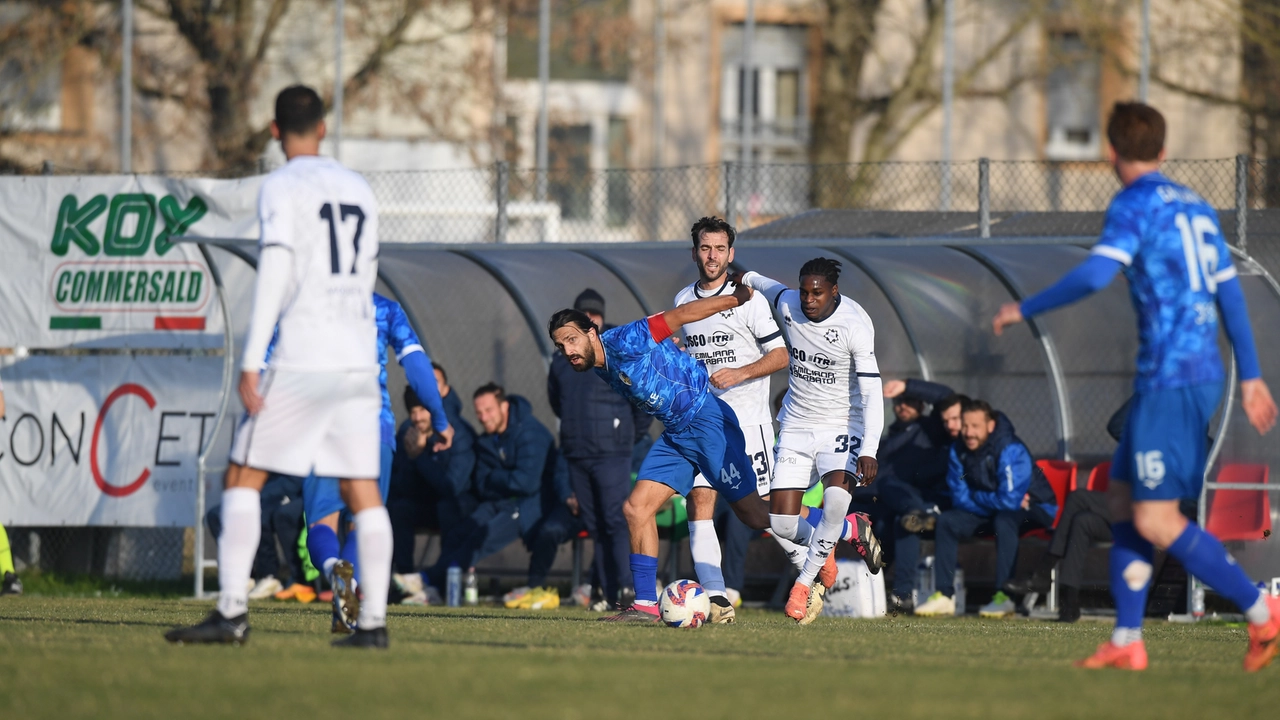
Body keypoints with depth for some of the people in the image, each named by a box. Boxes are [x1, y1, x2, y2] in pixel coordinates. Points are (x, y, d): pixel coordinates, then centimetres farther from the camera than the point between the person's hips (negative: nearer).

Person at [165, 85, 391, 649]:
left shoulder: (281, 189, -5)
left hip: (301, 363, -6)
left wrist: (251, 362, -16)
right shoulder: (359, 190, 15)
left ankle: (232, 612, -10)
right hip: (358, 364, 6)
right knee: (363, 491, 5)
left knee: (243, 477, 0)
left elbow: (274, 276, -14)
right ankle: (373, 620, 1)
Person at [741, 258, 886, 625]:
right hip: (796, 426, 4)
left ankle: (805, 582, -12)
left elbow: (871, 392, -23)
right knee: (781, 525, -5)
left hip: (842, 426, -4)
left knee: (837, 496, -32)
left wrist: (869, 451, -31)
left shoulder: (855, 325, -20)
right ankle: (852, 529, 26)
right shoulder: (786, 303, -7)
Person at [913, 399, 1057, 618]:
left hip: (1034, 511, -7)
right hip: (991, 512, 7)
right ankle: (945, 595, -10)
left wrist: (975, 497, -18)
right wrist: (992, 501, -18)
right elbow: (960, 499, -5)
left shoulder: (1011, 450, -27)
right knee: (946, 521, -9)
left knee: (1004, 520, -37)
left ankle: (1003, 596, -36)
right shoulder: (959, 451, -6)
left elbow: (1009, 501, -32)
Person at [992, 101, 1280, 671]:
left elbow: (1096, 274, -22)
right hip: (1202, 374, 9)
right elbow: (1230, 294, 19)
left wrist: (1026, 309, -11)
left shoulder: (1134, 206, -9)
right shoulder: (1197, 208, 16)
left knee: (1155, 520, -9)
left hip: (1170, 381, -9)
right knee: (1122, 498, 14)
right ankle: (1126, 641, 13)